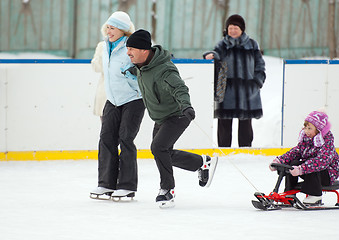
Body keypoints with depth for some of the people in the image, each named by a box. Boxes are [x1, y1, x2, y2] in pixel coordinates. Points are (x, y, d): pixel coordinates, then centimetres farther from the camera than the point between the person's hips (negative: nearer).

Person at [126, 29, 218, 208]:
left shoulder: (163, 71, -32)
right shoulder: (142, 66, -4)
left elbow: (179, 88, -46)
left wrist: (186, 105, -63)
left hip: (176, 116, -10)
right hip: (160, 119, 10)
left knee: (158, 147, -24)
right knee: (165, 155, 12)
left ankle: (167, 189, -8)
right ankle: (203, 163, 30)